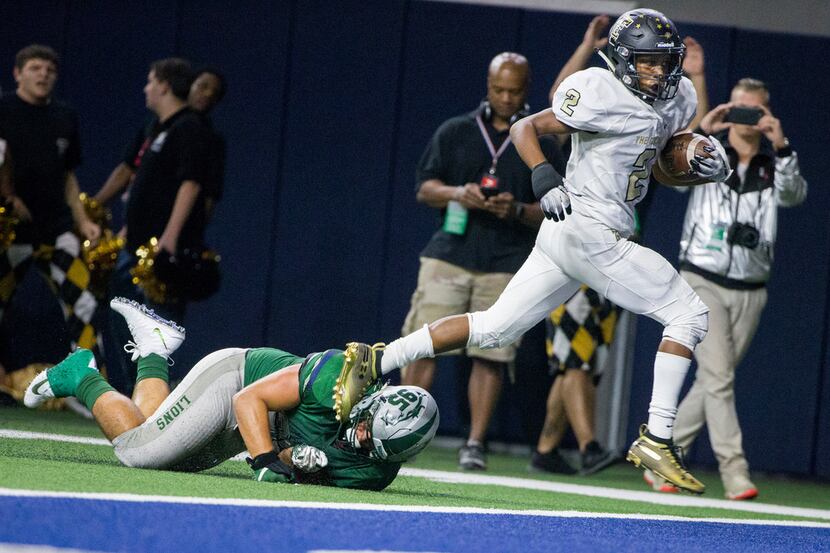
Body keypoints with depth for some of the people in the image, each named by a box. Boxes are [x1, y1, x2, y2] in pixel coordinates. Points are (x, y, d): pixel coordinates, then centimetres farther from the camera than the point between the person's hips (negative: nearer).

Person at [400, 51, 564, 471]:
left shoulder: (542, 146, 9)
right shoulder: (454, 132, 10)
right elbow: (424, 188, 9)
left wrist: (518, 211, -12)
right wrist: (457, 193, -11)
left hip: (507, 267, 0)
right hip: (449, 256, 0)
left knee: (491, 356, -3)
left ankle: (475, 443, 3)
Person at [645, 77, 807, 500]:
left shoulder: (772, 167, 7)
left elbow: (794, 195, -13)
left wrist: (781, 148, -28)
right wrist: (700, 131, -27)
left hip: (749, 291, 4)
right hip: (702, 282, -3)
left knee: (712, 380, 7)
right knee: (719, 378, -13)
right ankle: (734, 471, -15)